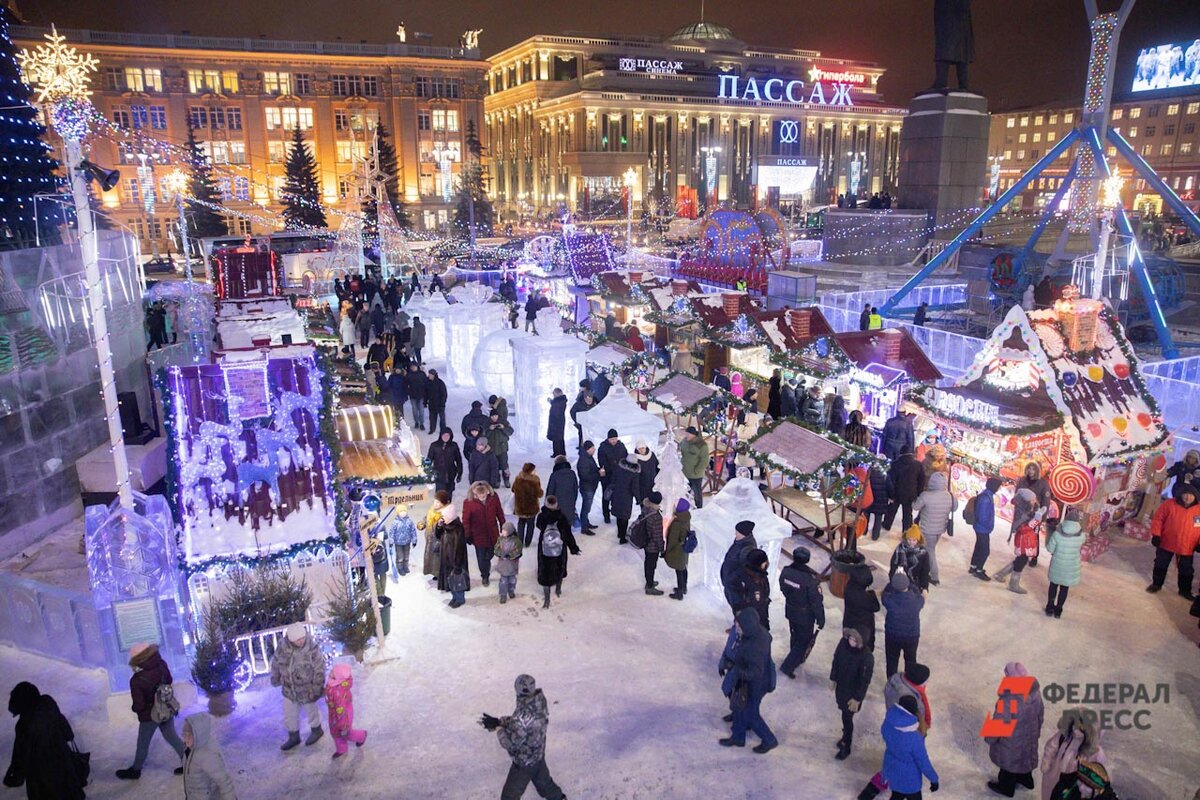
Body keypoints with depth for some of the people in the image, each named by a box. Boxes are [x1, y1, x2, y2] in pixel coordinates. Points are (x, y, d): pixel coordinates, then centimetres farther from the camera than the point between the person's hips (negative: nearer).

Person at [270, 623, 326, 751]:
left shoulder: (312, 649, -30)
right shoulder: (283, 646, -19)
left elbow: (319, 670, -20)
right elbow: (276, 662, 0)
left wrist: (316, 690, -14)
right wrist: (275, 678, 12)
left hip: (307, 690, -4)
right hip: (289, 689, 4)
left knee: (311, 712, 22)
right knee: (289, 715, 21)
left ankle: (316, 731, 50)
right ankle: (294, 738, 47)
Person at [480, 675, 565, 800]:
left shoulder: (522, 717, -39)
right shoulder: (539, 704, -15)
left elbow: (509, 743, -25)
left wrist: (497, 727, -13)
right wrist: (499, 721, -5)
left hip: (524, 762, -7)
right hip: (538, 755, 7)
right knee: (544, 781, 31)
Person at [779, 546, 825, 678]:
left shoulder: (785, 571, -15)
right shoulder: (811, 578, -32)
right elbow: (817, 601, -23)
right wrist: (821, 619, -9)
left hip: (790, 611, 6)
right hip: (805, 615, -6)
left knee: (795, 635, 27)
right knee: (805, 640, 12)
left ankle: (797, 659, 48)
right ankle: (788, 666, 11)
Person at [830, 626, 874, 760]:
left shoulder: (867, 658, -34)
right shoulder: (844, 643, -20)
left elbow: (865, 681, -22)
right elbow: (836, 660, -2)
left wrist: (857, 699, -15)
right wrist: (833, 679, 9)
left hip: (853, 692, -5)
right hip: (841, 685, 5)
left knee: (847, 718, 11)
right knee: (844, 714, 26)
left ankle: (846, 748, 33)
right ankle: (846, 736, 53)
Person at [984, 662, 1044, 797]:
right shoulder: (1034, 690, -20)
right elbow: (1040, 712, -1)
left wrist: (990, 738, -7)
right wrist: (1037, 729, 19)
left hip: (1011, 739, -6)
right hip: (1030, 734, 6)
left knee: (1009, 759, 21)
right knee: (1025, 754, 32)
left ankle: (1006, 787, 44)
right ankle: (1026, 779, 57)